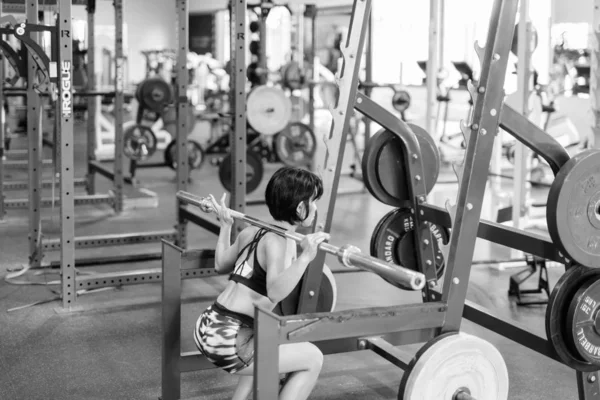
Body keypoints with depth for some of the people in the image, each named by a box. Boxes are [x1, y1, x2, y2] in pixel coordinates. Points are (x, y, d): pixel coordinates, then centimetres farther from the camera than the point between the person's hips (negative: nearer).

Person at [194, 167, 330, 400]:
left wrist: (225, 225, 39)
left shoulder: (253, 232, 12)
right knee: (313, 359, 3)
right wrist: (305, 257, -42)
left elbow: (220, 265, 30)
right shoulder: (279, 241, -14)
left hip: (210, 328, 10)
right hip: (227, 341, -10)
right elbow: (275, 291, -32)